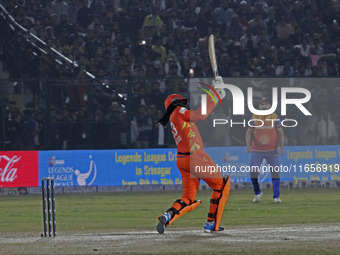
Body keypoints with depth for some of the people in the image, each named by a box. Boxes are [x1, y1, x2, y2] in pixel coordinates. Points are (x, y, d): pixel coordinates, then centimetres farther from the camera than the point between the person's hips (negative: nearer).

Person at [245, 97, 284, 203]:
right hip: (256, 150, 1)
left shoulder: (275, 118, 0)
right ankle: (257, 193, 17)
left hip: (272, 150, -1)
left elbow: (280, 133, 1)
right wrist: (248, 145, -14)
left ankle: (276, 196, -2)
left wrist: (282, 147, -10)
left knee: (275, 172, -8)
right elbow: (249, 133, 2)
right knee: (253, 172, -6)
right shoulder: (254, 118, 2)